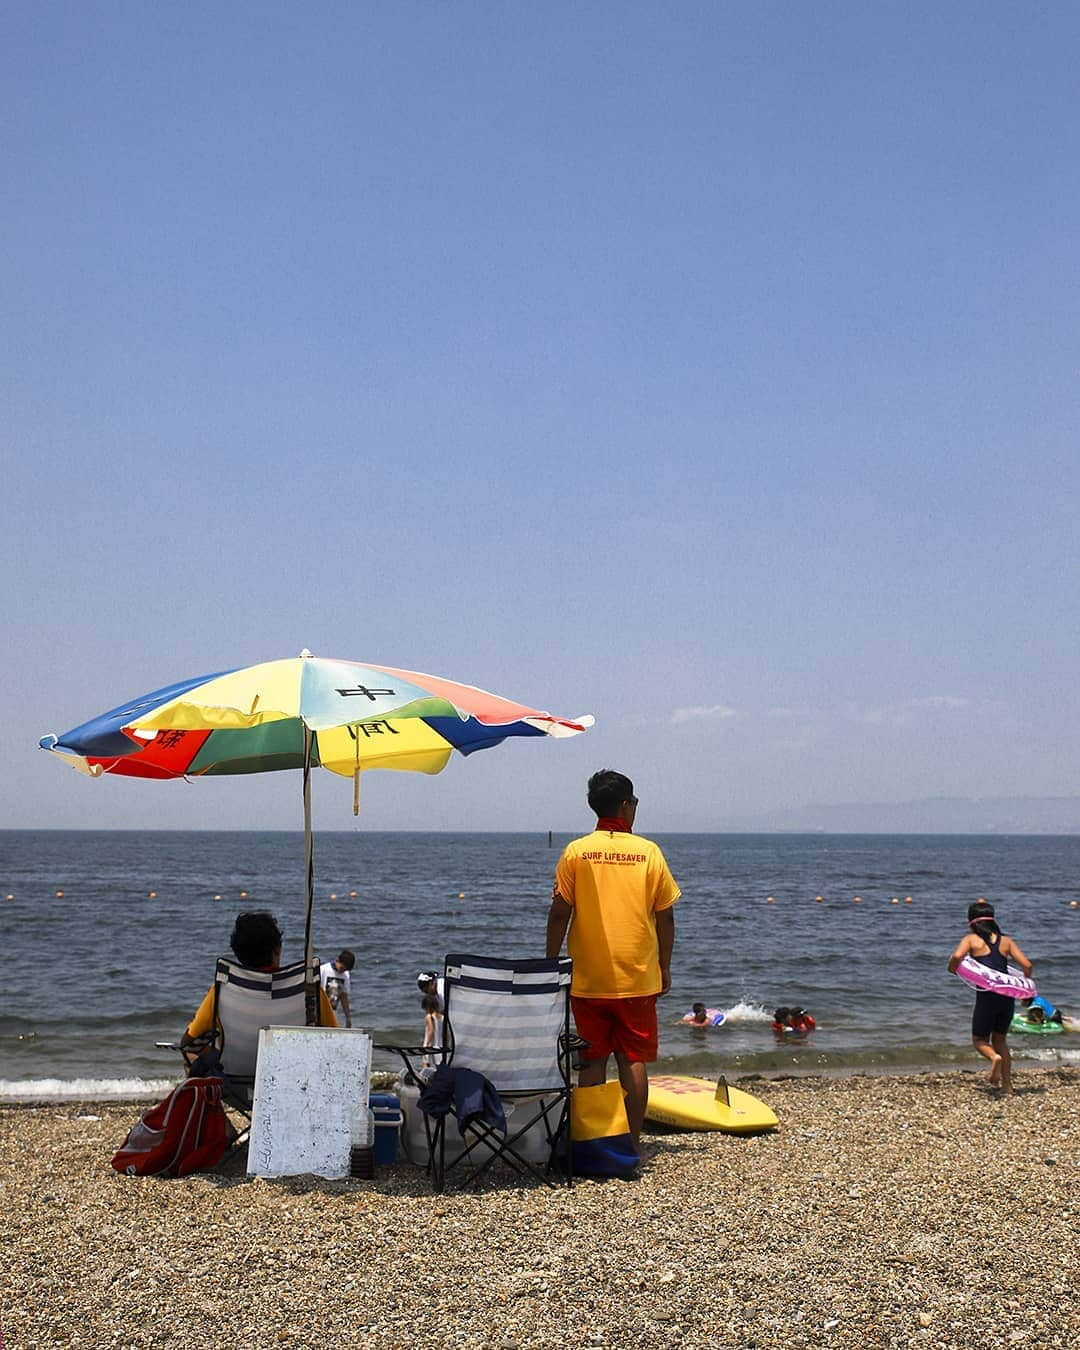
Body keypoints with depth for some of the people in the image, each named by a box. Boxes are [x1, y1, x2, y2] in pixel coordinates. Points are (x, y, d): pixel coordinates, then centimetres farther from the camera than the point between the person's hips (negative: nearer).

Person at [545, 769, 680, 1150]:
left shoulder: (576, 852, -3)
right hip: (639, 977, 0)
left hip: (587, 979, 0)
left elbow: (559, 914, -5)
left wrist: (551, 964, 5)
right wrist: (664, 966, 14)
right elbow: (665, 917, 3)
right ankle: (632, 1142, 7)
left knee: (592, 1062, 7)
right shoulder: (649, 852, -1)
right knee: (634, 1060, 7)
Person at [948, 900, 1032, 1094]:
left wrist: (952, 969, 3)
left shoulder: (971, 939, 2)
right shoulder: (1005, 941, 12)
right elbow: (1027, 965, 5)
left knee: (980, 1039, 14)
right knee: (1000, 1039, 21)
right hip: (1008, 995, 4)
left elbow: (957, 956, -18)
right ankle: (1007, 1085, 15)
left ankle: (994, 1057, -20)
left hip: (987, 995, -4)